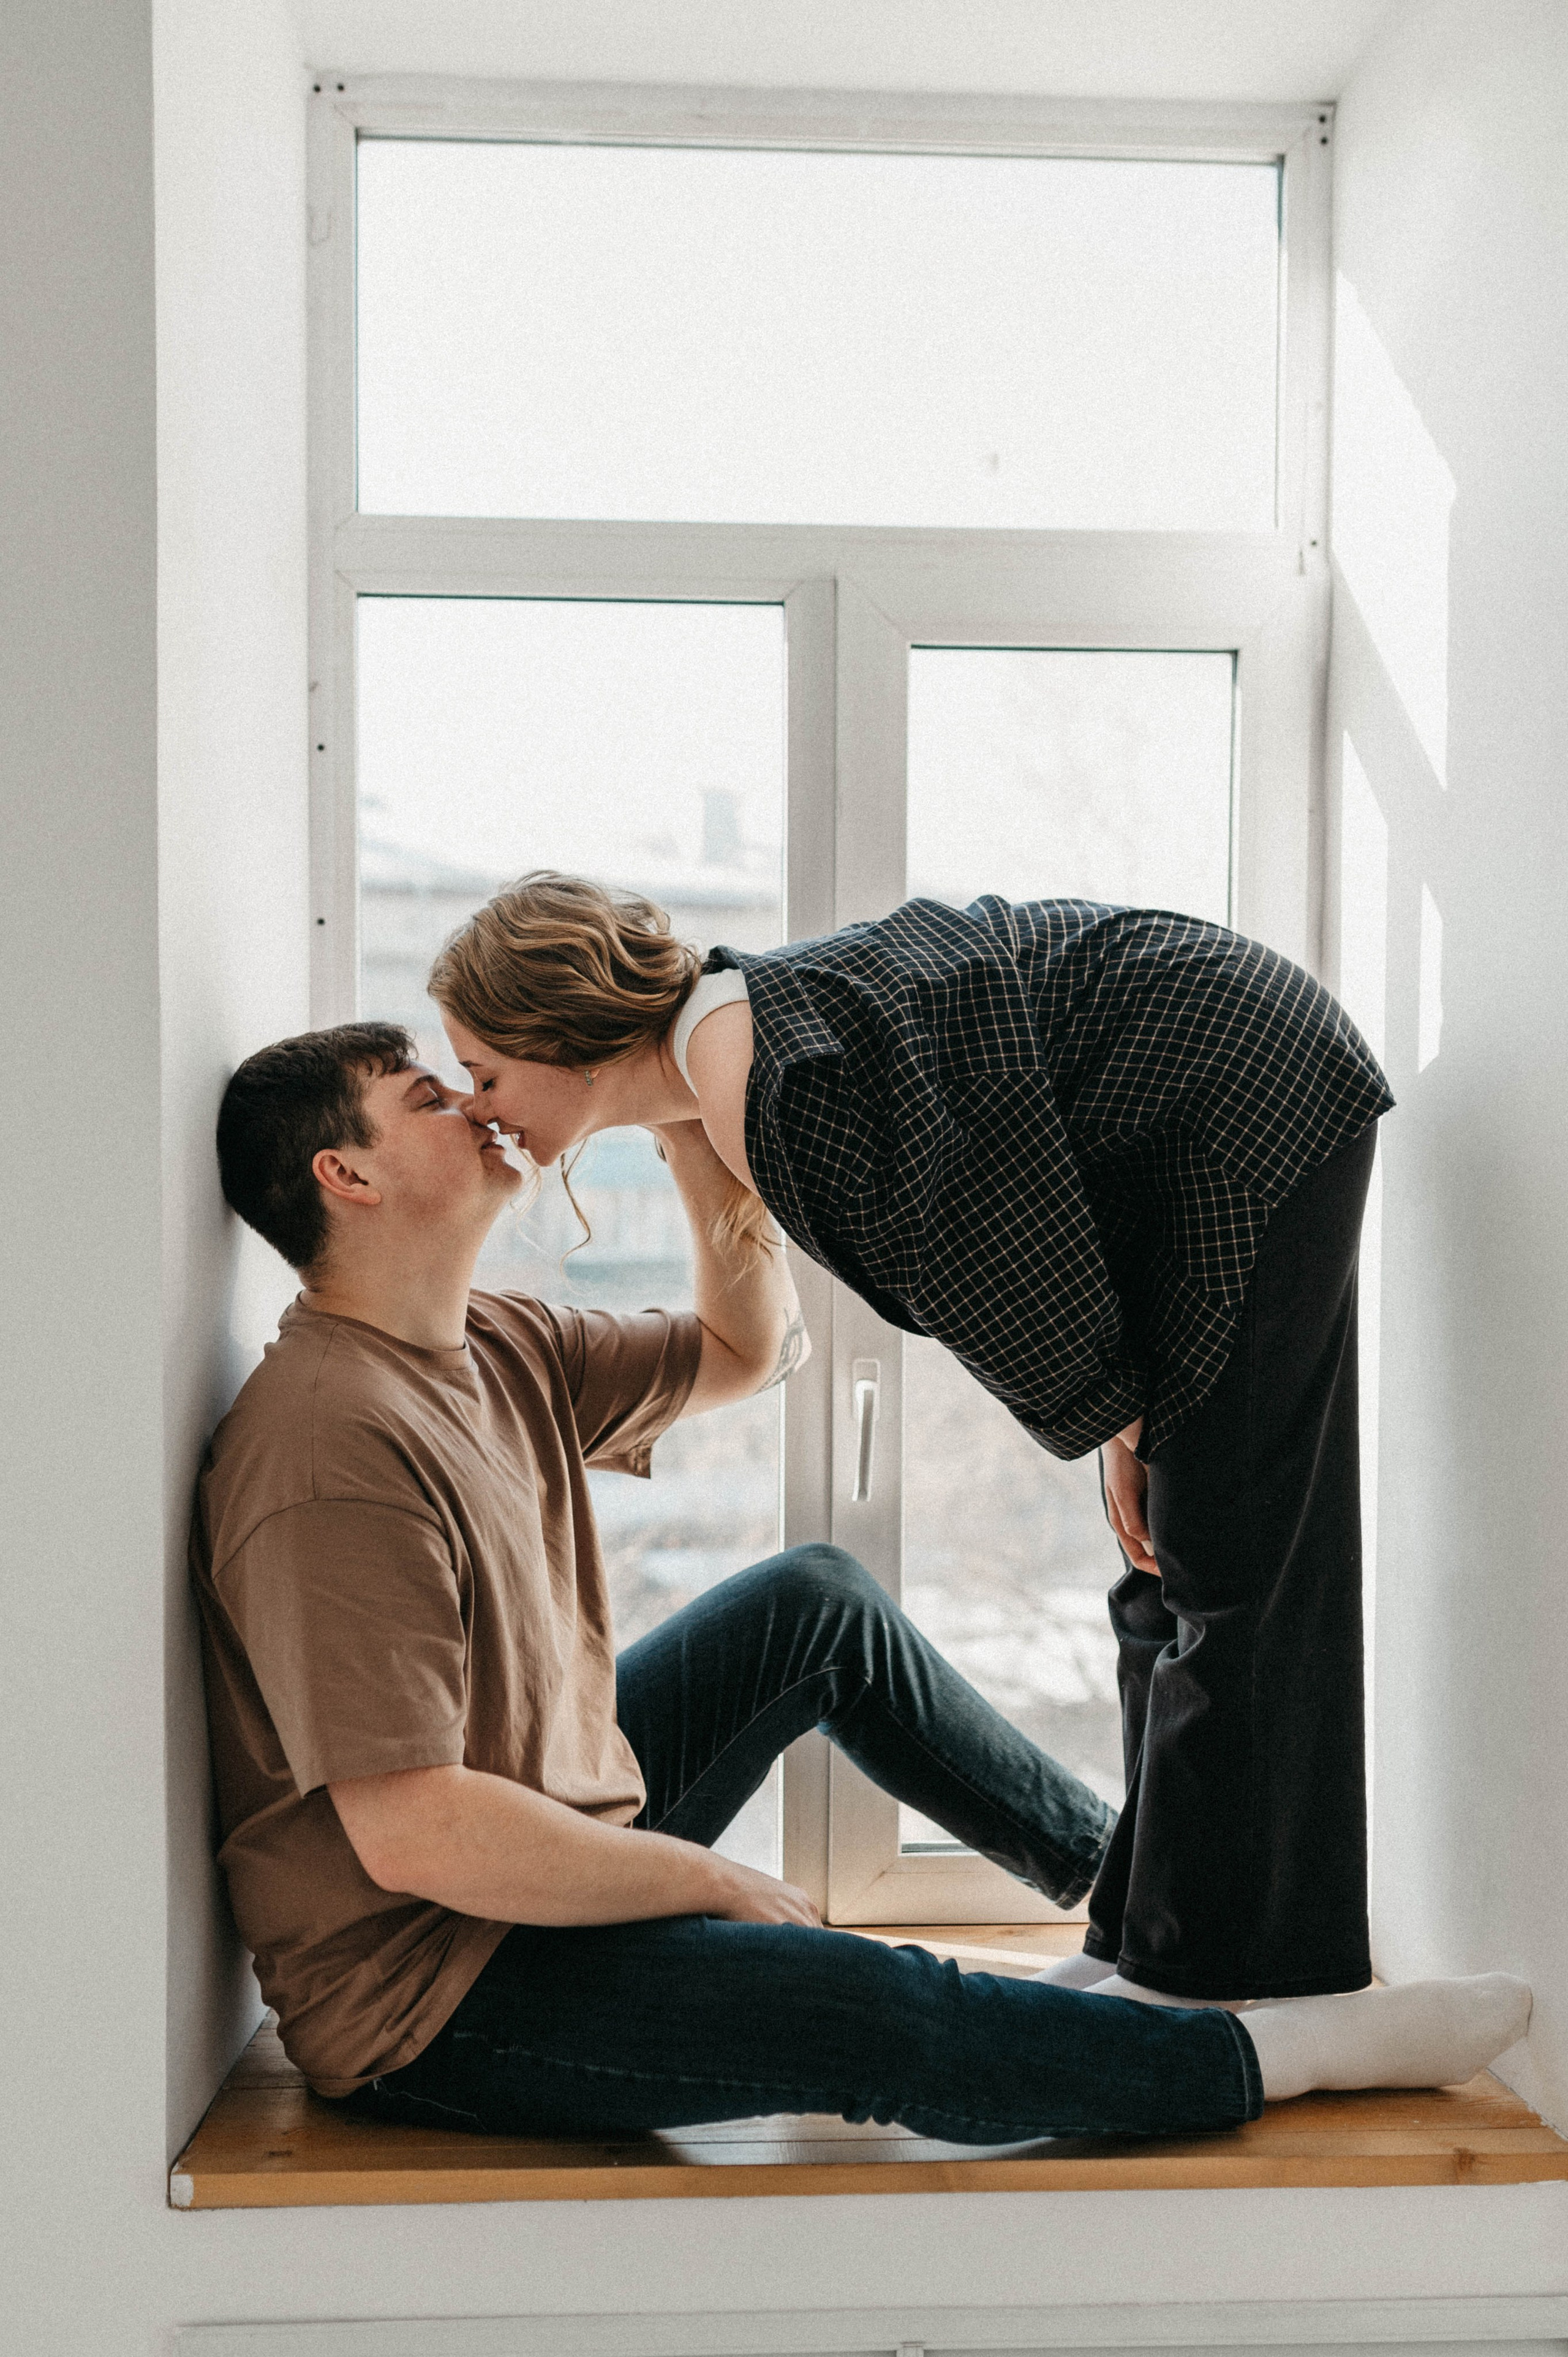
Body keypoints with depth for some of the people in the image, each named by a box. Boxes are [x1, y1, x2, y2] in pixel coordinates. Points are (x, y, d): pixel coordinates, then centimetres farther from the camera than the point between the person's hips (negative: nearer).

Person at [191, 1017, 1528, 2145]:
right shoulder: (337, 1443, -27)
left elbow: (748, 1348, 16)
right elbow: (415, 1836, -31)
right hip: (429, 1997, -10)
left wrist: (698, 1149, -3)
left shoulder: (494, 1350, 4)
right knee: (887, 2013, -21)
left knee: (819, 1604, 14)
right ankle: (1288, 2055, -1)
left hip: (548, 1858, 10)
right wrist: (714, 1882, -19)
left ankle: (1112, 1861, 27)